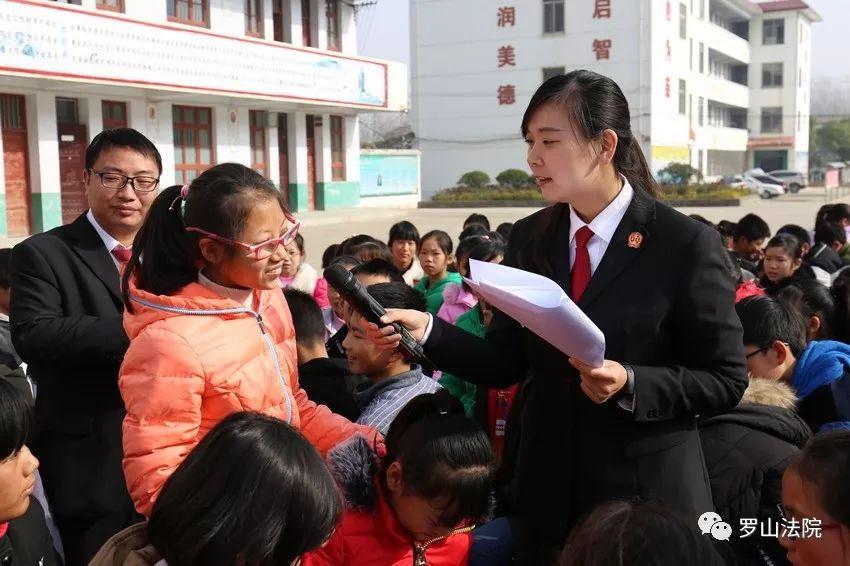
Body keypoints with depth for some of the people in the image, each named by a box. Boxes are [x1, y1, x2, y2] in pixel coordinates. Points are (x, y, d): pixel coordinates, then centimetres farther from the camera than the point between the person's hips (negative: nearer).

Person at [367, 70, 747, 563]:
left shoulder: (686, 244, -12)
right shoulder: (529, 238, 2)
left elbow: (726, 380, -9)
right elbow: (505, 363, 2)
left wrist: (629, 383, -23)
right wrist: (427, 330, -13)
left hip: (647, 493, -4)